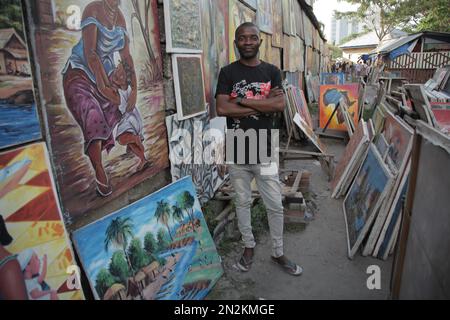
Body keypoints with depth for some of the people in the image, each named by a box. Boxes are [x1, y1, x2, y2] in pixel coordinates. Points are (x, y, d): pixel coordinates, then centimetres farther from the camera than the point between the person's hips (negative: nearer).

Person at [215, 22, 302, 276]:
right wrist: (263, 104, -13)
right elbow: (221, 109, -15)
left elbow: (280, 105, -12)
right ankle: (249, 246, 37)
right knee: (243, 202, 15)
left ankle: (278, 253, 31)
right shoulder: (228, 72, -1)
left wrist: (242, 101, -14)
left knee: (275, 205, 9)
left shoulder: (272, 71, 4)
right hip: (236, 152, -1)